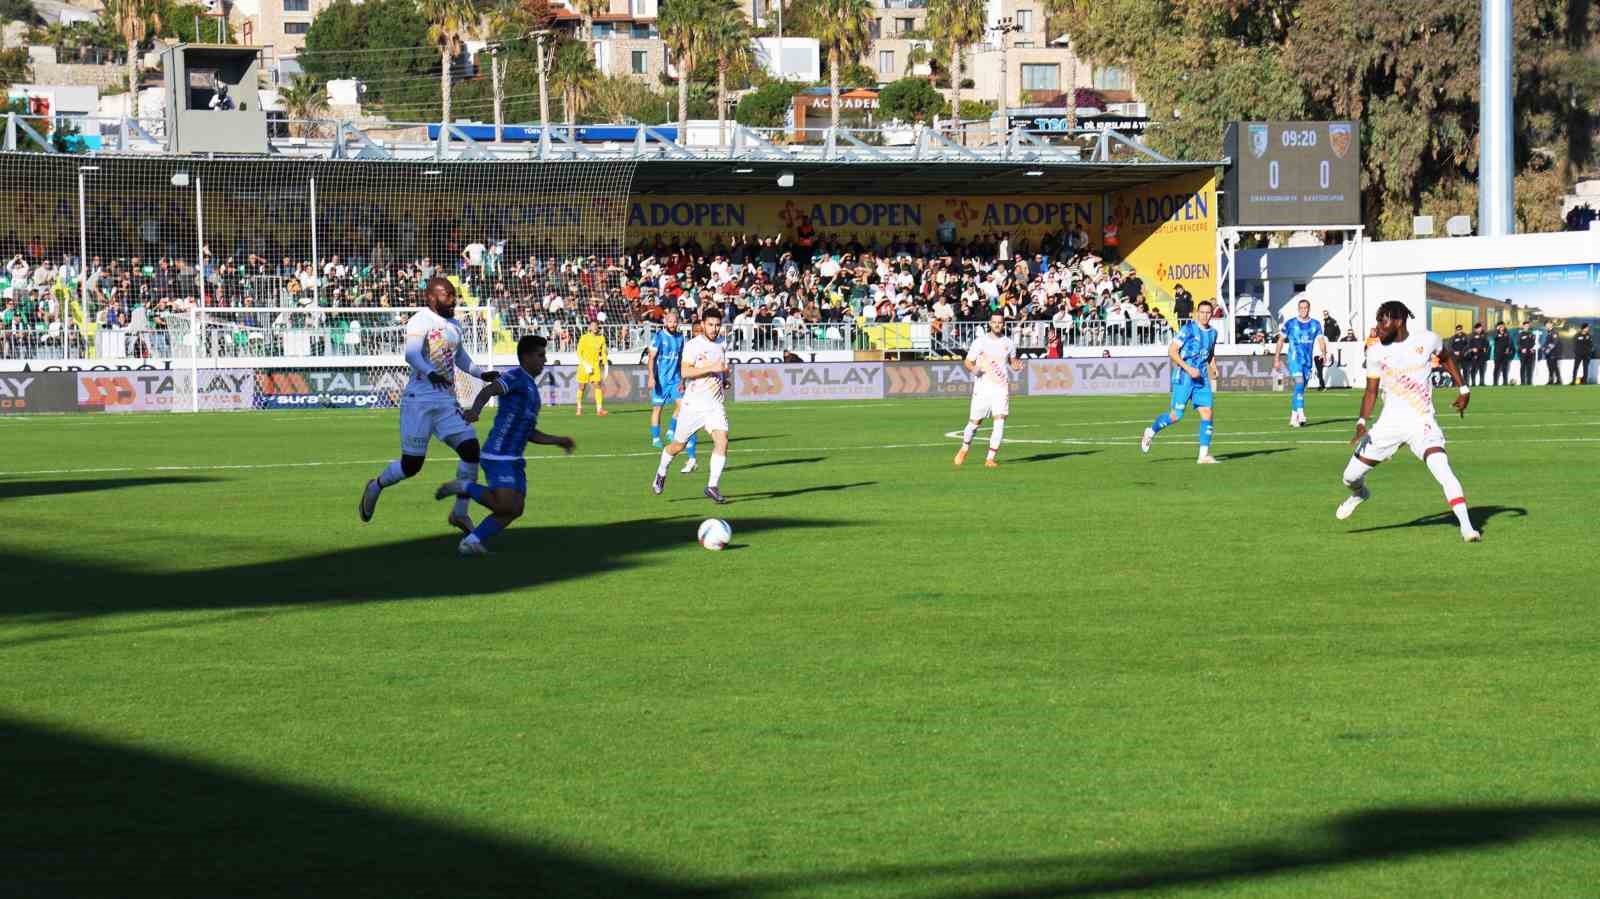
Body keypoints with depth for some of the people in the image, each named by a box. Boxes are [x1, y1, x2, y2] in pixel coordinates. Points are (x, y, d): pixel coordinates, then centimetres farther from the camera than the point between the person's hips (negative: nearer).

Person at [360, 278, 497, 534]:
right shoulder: (421, 321, -11)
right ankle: (376, 487, 26)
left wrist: (481, 374, 31)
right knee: (411, 464, -5)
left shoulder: (454, 324, 16)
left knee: (470, 449, -8)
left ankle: (460, 512, 4)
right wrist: (430, 373, -45)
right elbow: (412, 354, -28)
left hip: (447, 401, 7)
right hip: (419, 400, -7)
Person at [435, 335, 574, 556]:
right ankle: (464, 487, 3)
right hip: (498, 456, -9)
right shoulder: (516, 377, -8)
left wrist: (558, 441, 18)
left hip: (514, 459, 9)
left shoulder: (531, 388, 21)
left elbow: (531, 434, 26)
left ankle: (471, 542, 3)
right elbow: (489, 390, -28)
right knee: (504, 507, -17)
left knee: (516, 509, -1)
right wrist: (476, 409, -48)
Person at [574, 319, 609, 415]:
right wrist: (585, 365, -13)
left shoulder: (601, 338, 4)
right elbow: (579, 352, -4)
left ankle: (599, 408, -13)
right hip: (584, 366, -2)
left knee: (598, 385, -10)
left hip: (595, 366, 2)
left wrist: (606, 364, 5)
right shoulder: (584, 338, -4)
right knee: (581, 387, 5)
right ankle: (579, 408, 20)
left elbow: (603, 352, 12)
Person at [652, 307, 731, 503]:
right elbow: (685, 371, -24)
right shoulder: (693, 345, -10)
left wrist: (725, 381, 8)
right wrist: (712, 368, -29)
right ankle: (661, 472, 38)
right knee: (678, 446, 9)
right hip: (693, 404, -4)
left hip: (715, 405, 4)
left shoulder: (721, 346, 10)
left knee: (722, 441, -18)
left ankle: (713, 487, -12)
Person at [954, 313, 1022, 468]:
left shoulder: (1008, 343, 6)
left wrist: (1017, 366, -2)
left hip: (1001, 387, 1)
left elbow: (1012, 361, 21)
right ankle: (964, 449, 33)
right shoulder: (980, 342, -2)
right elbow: (967, 362, 2)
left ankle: (990, 458, -7)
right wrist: (973, 368, -21)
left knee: (999, 422, -13)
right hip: (982, 386, -1)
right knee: (974, 422, 5)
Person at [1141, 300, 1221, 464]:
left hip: (1202, 379, 6)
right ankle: (1151, 432, 23)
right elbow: (1172, 351, -13)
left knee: (1207, 413, -6)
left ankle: (1204, 455, -2)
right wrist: (1188, 368, -20)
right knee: (1176, 416, -5)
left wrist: (1213, 369, 10)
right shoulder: (1188, 329, -9)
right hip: (1183, 378, -6)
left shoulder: (1212, 332, 12)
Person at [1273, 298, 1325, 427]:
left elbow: (1321, 340, 2)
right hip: (1295, 359, -4)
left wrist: (1323, 353, -18)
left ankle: (1293, 418, 19)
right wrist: (1277, 359, 4)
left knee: (1301, 388, 9)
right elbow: (1281, 341, 6)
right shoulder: (1290, 324, 0)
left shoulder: (1315, 324, 8)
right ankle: (1301, 415, -28)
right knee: (1299, 384, -21)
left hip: (1308, 361, 4)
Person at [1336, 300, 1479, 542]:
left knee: (1441, 468, -26)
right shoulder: (1377, 352, -3)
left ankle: (1466, 527, -22)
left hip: (1421, 422, -3)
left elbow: (1447, 358, 15)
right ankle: (1360, 494, 44)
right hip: (1390, 422, 3)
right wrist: (1362, 422, -10)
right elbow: (1371, 390, 4)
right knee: (1351, 477, 6)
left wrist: (1464, 389, 11)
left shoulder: (1427, 340, -7)